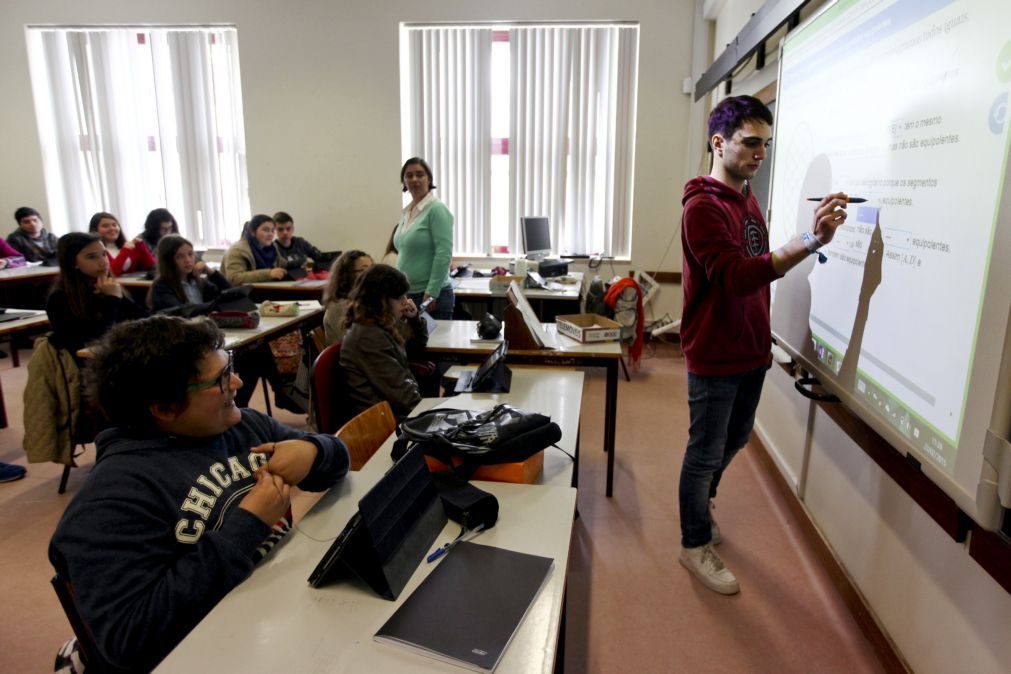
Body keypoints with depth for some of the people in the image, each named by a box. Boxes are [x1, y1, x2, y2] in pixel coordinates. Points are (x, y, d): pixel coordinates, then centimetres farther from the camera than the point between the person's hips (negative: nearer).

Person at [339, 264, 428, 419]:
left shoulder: (380, 326, 9)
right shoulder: (369, 337, -20)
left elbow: (419, 342, 26)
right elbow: (399, 391, -22)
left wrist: (414, 318, 8)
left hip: (391, 411, 9)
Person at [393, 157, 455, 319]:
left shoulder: (437, 210, -11)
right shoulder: (406, 212, 12)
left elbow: (444, 255, -17)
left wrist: (431, 294, -20)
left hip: (432, 295, -7)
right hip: (406, 295, 7)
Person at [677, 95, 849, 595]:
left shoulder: (747, 198, 9)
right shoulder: (702, 207, -18)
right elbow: (737, 277, -30)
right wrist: (811, 241, -36)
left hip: (751, 350, 9)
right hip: (714, 356, -9)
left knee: (734, 439, 23)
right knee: (706, 452, 6)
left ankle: (701, 503, 47)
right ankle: (695, 544, 24)